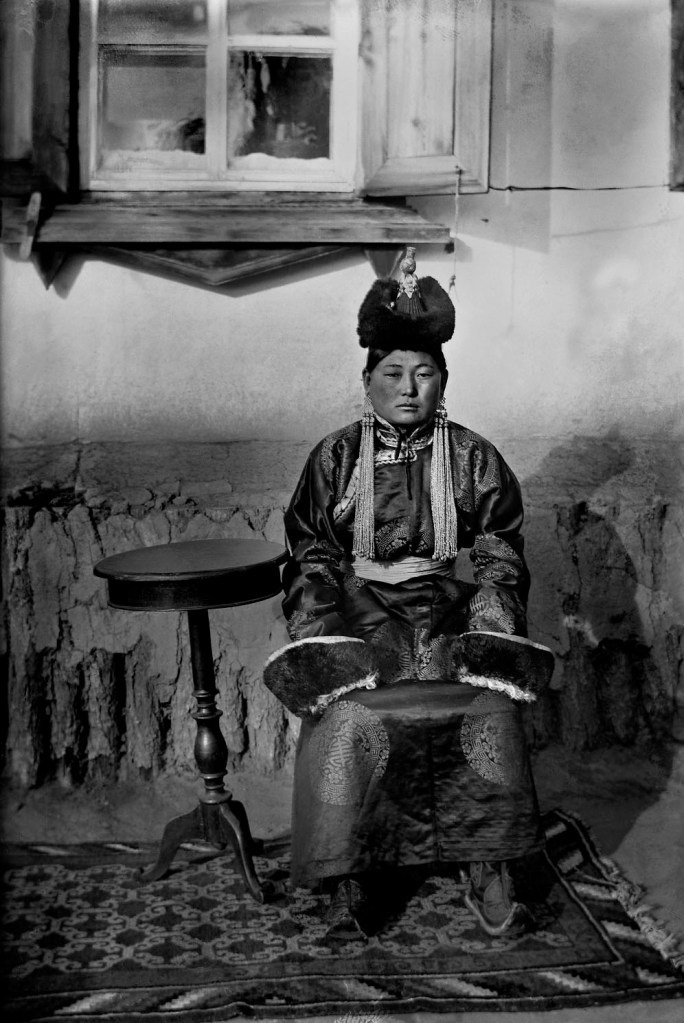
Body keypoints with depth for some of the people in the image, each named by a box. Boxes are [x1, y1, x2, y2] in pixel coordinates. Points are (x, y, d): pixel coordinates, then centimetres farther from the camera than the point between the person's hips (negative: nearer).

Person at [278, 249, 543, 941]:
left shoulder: (473, 458, 7)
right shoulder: (335, 456, 6)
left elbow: (499, 556, 7)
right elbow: (310, 554, 5)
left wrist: (495, 626, -9)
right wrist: (315, 632, -10)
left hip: (445, 603, 1)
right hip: (359, 605, 0)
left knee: (487, 709, -26)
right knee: (349, 717, -27)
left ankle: (488, 871, -11)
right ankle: (347, 880, -15)